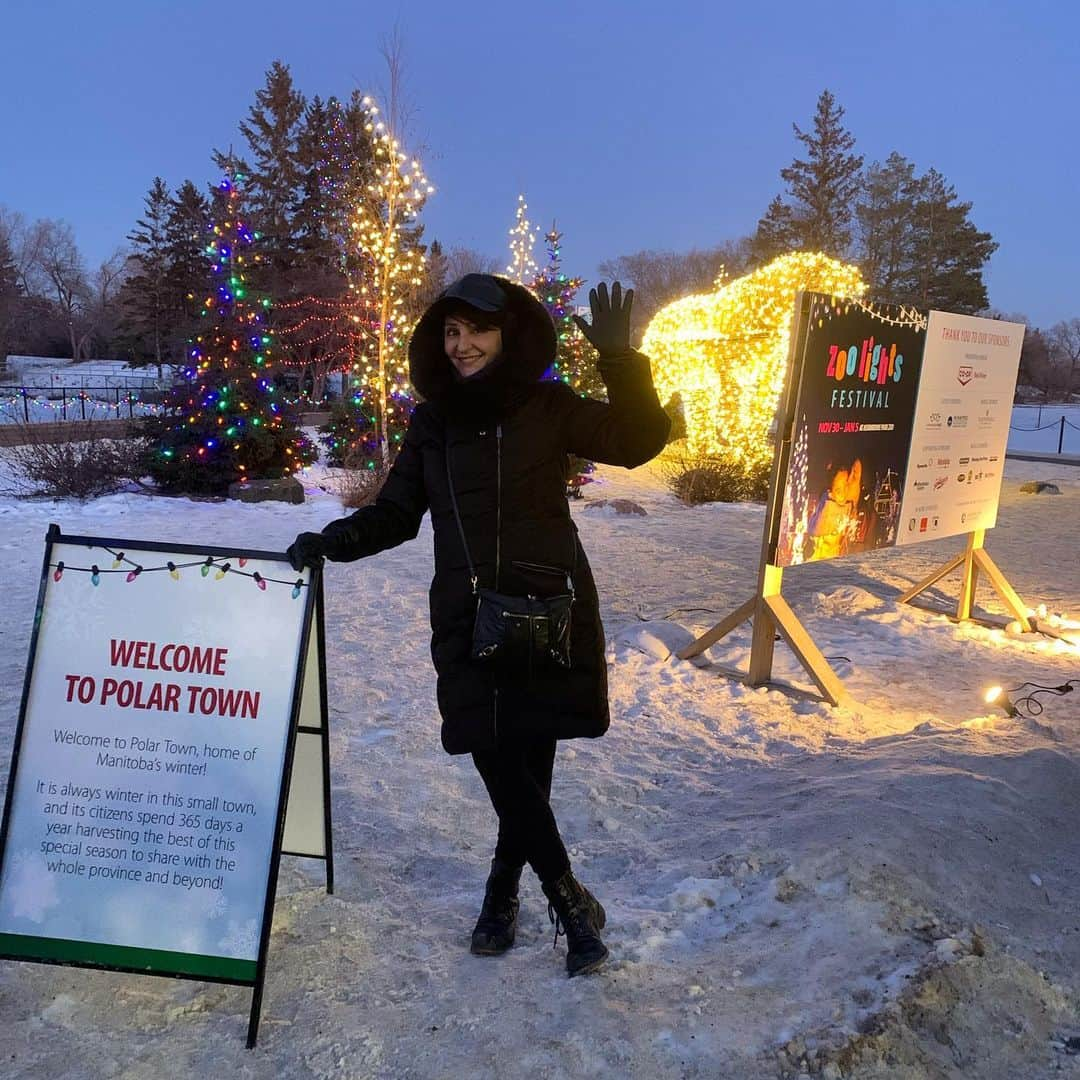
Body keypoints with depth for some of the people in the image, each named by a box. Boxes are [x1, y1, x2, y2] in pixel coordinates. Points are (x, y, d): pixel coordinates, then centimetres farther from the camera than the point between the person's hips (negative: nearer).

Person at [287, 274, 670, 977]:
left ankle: (503, 892, 26)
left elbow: (638, 441, -4)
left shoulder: (548, 408, 2)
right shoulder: (431, 422, 10)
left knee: (529, 760, 2)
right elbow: (396, 513, 14)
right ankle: (571, 899, 11)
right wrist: (335, 540, -3)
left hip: (548, 609, -2)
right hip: (469, 620, 2)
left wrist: (621, 358, -16)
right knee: (498, 759, -6)